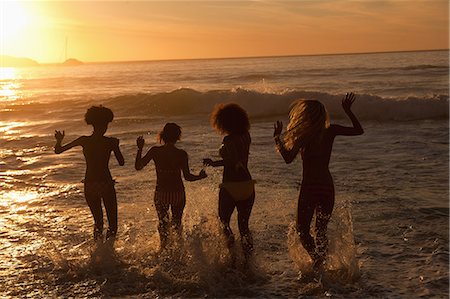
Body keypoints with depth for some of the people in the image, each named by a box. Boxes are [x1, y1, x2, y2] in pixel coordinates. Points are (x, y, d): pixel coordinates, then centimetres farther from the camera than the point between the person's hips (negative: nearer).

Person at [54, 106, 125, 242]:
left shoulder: (84, 141, -3)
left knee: (98, 220, 21)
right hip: (106, 184, -3)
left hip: (89, 185, 3)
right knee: (112, 220, 9)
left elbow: (58, 150, 1)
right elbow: (121, 162, 3)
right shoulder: (111, 142, -7)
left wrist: (59, 140, 21)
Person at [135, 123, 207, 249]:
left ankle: (164, 247, 10)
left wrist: (140, 149, 8)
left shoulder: (155, 151, -9)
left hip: (161, 193, 1)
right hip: (178, 193, 0)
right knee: (177, 222, 20)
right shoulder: (181, 154, -12)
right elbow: (187, 177, -10)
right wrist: (200, 176, 9)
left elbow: (138, 166, -3)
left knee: (163, 223, 16)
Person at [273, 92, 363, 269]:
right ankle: (321, 265, 20)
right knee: (321, 230, 16)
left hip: (309, 187, -4)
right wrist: (348, 110, 16)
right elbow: (359, 130, 9)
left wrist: (277, 137, -1)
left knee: (302, 229, 9)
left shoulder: (304, 136, -11)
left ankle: (316, 260, -5)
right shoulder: (330, 131, 0)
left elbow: (288, 158, -11)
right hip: (327, 187, 4)